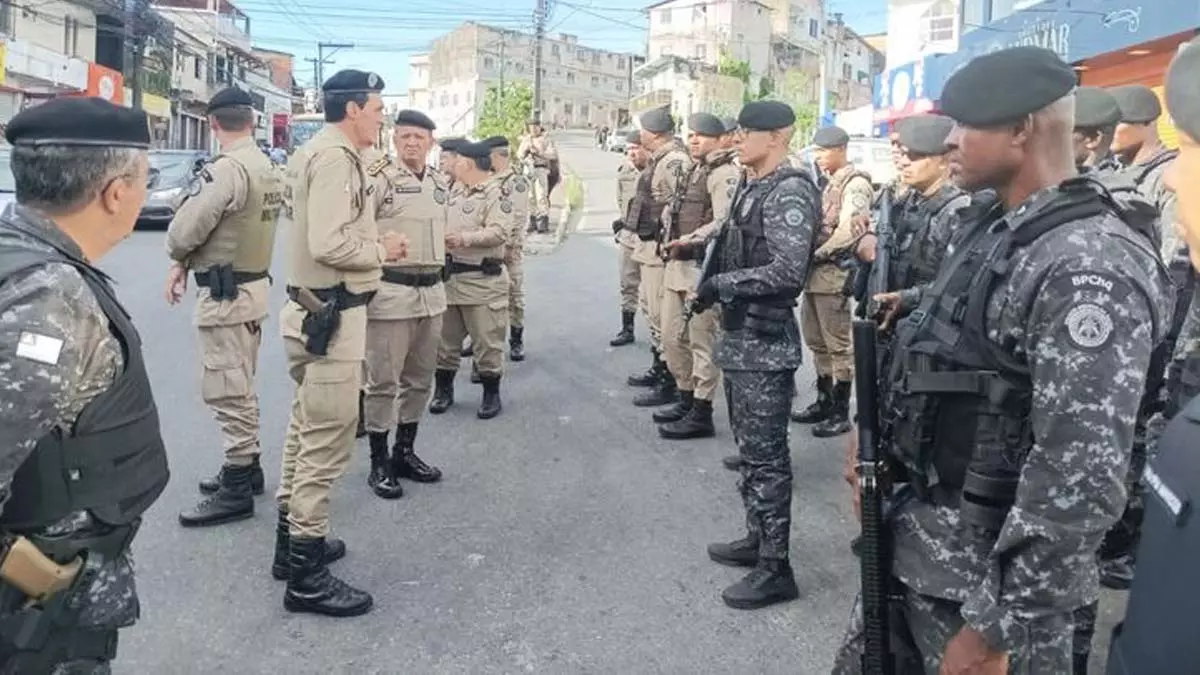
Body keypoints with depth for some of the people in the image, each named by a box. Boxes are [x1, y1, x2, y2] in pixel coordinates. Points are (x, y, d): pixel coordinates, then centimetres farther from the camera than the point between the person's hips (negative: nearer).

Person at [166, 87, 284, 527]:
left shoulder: (225, 169, -19)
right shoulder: (268, 169, 9)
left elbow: (186, 229, -19)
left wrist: (178, 256, 4)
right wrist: (186, 263, 7)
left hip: (225, 294, -9)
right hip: (253, 285, 10)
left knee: (227, 392, -3)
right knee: (240, 388, 19)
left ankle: (236, 491, 3)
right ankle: (246, 468, 30)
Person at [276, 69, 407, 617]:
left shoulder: (324, 151, 15)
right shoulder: (335, 156, -17)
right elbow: (329, 244, -27)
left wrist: (373, 242, 5)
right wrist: (382, 250, -12)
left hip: (317, 309, 11)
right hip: (331, 315, -11)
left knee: (307, 429, 20)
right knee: (327, 439, -5)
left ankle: (293, 540, 34)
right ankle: (305, 575, 4)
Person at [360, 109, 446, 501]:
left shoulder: (439, 184, 13)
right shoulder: (379, 179, -9)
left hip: (431, 293, 7)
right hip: (391, 293, -7)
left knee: (419, 380, 15)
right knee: (383, 382, 1)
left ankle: (405, 452, 28)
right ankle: (379, 464, 12)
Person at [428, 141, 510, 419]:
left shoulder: (496, 194, -11)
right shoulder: (455, 193, 15)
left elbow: (498, 233, -22)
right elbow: (443, 225, 23)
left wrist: (463, 239, -27)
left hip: (482, 280, -7)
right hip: (449, 276, 8)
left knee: (487, 341, 1)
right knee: (445, 339, 13)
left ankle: (491, 394, 15)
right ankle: (443, 390, 26)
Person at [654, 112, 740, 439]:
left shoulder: (724, 173, -9)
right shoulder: (694, 171, 20)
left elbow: (724, 222, -21)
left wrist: (689, 240, -29)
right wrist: (672, 243, 14)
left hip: (702, 267, -10)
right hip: (677, 265, 10)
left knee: (702, 342, -3)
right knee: (672, 336, 15)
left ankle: (701, 414, 5)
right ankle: (686, 399, 29)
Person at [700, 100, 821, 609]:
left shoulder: (791, 193, -16)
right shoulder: (752, 186, 13)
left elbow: (788, 271, -25)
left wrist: (720, 285, -19)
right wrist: (714, 286, 5)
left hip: (765, 343, -10)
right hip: (739, 336, 10)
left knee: (766, 454, -3)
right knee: (749, 447, 18)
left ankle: (776, 568, 8)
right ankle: (758, 538, 33)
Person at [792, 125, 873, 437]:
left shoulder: (855, 183, -10)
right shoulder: (828, 183, 18)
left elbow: (850, 230, -21)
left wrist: (817, 255, -16)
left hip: (833, 274, -9)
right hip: (814, 274, 9)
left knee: (838, 345, -2)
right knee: (817, 342, 15)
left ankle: (841, 413, 6)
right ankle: (823, 402, 27)